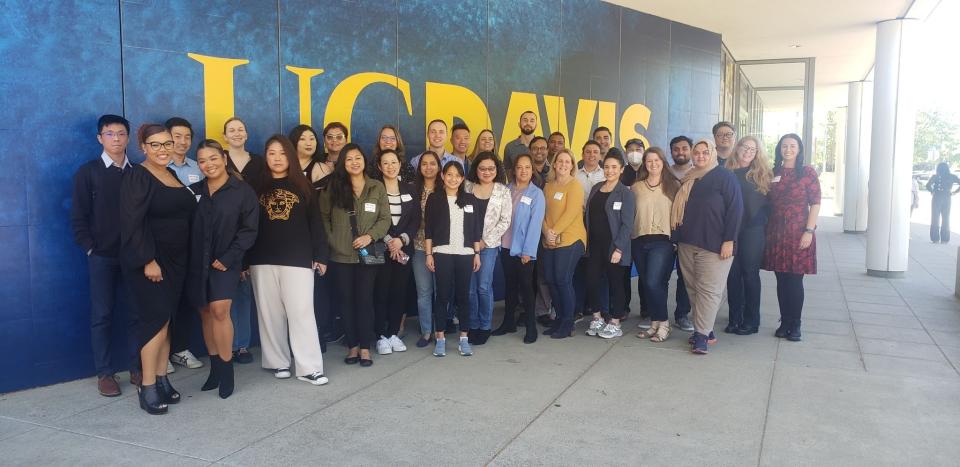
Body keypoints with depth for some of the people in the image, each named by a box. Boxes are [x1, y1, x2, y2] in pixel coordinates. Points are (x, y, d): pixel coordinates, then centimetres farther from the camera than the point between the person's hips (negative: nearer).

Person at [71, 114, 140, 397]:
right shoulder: (87, 172, 2)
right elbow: (78, 217, -1)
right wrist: (91, 249, -7)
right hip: (101, 256, -2)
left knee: (134, 313, 6)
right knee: (102, 316, 4)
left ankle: (136, 368, 15)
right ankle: (105, 373, 11)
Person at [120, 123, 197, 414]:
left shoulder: (172, 175, 13)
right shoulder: (136, 176, -9)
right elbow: (133, 223, -17)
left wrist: (183, 259, 10)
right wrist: (148, 261, -21)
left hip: (175, 260, 7)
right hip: (148, 261, -7)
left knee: (164, 321, 10)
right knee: (157, 320, -8)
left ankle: (162, 380, 17)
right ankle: (148, 388, 0)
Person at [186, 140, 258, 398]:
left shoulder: (243, 191, -3)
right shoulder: (194, 190, 9)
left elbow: (249, 229, -6)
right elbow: (185, 227, 8)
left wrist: (228, 258, -12)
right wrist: (189, 259, -4)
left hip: (226, 262, -4)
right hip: (198, 263, 4)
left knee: (219, 310, -16)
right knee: (205, 313, 6)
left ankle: (227, 368, -3)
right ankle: (215, 367, 18)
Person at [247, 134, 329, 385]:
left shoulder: (303, 186, 6)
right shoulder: (257, 186, 7)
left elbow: (314, 223, 5)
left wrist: (320, 256, -1)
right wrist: (243, 261, 1)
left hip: (298, 258, -1)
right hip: (263, 260, 2)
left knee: (301, 311, -5)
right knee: (270, 313, 6)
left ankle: (309, 367, -2)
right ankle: (278, 362, 16)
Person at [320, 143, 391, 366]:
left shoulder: (377, 188, 4)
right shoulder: (333, 188, 4)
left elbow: (385, 219, 2)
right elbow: (323, 216, 5)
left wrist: (370, 236, -12)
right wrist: (330, 239, -5)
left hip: (368, 254, 0)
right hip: (341, 255, 1)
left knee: (365, 300, 2)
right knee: (346, 301, 6)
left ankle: (365, 347, 11)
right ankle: (352, 346, 17)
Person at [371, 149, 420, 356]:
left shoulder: (410, 189, 10)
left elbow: (416, 219, 4)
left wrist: (401, 240, -10)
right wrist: (387, 241, -15)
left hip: (404, 248, 3)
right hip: (380, 248, -3)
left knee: (399, 291, 4)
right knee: (381, 292, -3)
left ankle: (394, 334, 14)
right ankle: (382, 336, 5)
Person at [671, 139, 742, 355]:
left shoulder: (725, 177, -3)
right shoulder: (688, 180, 15)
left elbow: (735, 208, -9)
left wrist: (729, 240, -15)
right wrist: (676, 239, 18)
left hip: (713, 245, -6)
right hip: (687, 244, 7)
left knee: (708, 289, -7)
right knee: (693, 289, 7)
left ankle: (701, 335, -6)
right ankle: (706, 330, 16)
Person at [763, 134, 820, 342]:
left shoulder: (807, 172, 0)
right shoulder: (773, 173, 9)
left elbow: (815, 204, -3)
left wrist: (809, 231, -11)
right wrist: (767, 231, 3)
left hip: (799, 233, -3)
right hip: (776, 233, 3)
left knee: (795, 280, 0)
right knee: (781, 280, 6)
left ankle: (795, 325, 10)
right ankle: (784, 322, 16)